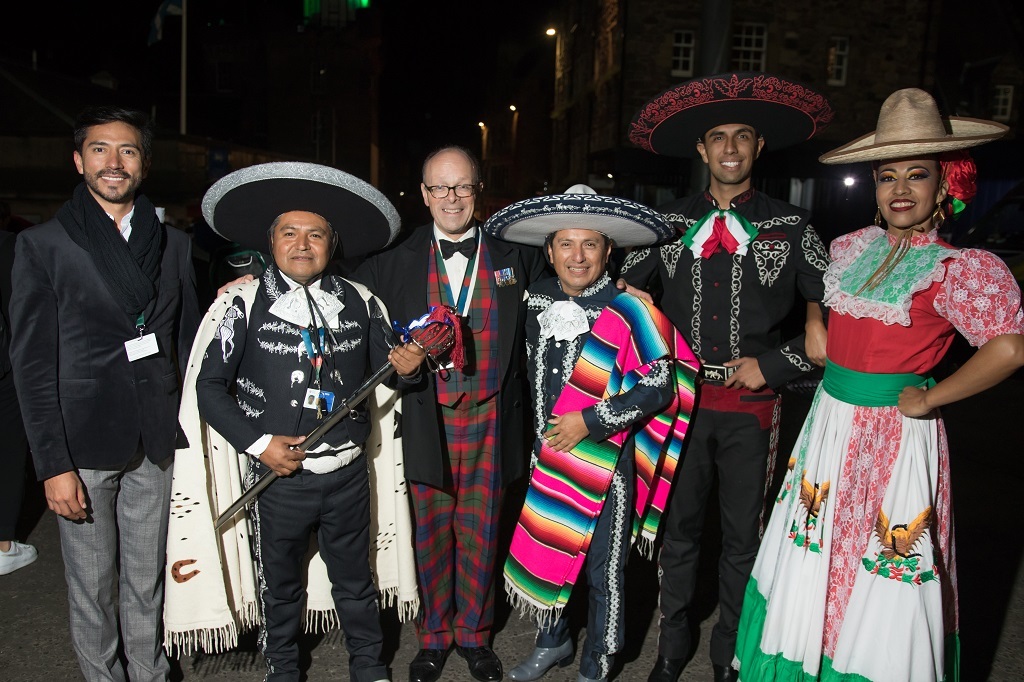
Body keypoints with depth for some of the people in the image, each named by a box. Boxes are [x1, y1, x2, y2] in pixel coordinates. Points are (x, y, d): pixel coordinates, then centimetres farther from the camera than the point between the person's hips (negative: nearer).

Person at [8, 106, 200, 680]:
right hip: (85, 444, -2)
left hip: (156, 443, 3)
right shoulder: (42, 245, -3)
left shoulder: (174, 245, 7)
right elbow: (31, 364, -6)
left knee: (148, 582, 16)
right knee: (93, 590, 10)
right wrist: (54, 464, -10)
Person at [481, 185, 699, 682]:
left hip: (606, 461, -5)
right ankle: (552, 642, 44)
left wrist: (590, 421, -20)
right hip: (547, 456, 5)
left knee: (603, 572, 11)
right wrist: (539, 434, 13)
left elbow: (659, 389, -15)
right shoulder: (536, 302, 2)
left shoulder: (631, 312, -14)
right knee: (544, 554, 19)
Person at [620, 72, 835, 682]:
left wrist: (774, 364, -7)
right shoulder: (670, 222, 5)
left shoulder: (790, 227, 1)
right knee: (678, 527, 12)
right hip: (682, 397, 1)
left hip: (752, 404, -1)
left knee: (743, 536, 12)